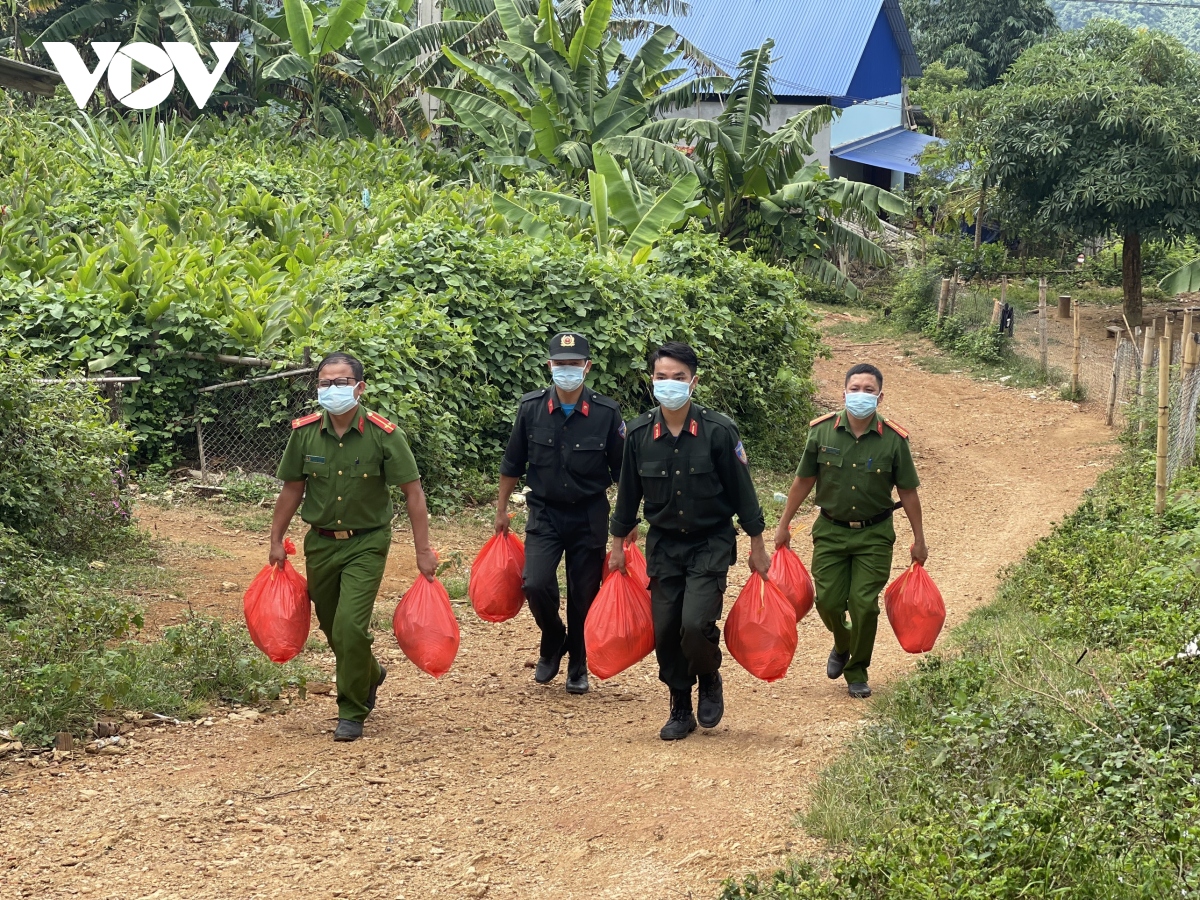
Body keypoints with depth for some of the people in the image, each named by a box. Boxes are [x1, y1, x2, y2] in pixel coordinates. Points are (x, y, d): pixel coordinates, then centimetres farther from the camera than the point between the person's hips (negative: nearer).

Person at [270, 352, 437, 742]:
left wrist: (423, 550, -13)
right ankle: (369, 674, 47)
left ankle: (352, 713, 1)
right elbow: (292, 489, 7)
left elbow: (413, 491, -10)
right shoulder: (305, 432, -5)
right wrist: (277, 541, 9)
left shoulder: (383, 435, -15)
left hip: (366, 544, -4)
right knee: (331, 626, 16)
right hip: (321, 543, 4)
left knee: (351, 625, -16)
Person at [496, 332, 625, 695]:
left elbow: (622, 470, 0)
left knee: (584, 595, 5)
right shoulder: (531, 407, -6)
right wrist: (501, 509, 11)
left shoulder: (606, 412, -10)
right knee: (536, 584, -15)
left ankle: (578, 667, 26)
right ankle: (553, 641, 15)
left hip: (589, 518, 0)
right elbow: (512, 463, 7)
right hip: (544, 515, 0)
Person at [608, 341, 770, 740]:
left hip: (711, 544, -3)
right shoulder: (639, 433, -4)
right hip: (663, 545, 3)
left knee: (696, 623, -18)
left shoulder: (718, 431, -12)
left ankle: (710, 680, 13)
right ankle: (680, 709, 21)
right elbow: (628, 493, 8)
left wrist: (757, 547, 0)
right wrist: (618, 545, 13)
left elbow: (742, 491, -5)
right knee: (665, 630, 2)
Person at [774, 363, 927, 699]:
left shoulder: (893, 439, -10)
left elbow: (907, 492, -1)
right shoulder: (822, 431, -7)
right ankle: (842, 645, 34)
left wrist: (919, 539, 2)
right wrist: (784, 526, 8)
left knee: (864, 604, -4)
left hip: (874, 535, -1)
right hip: (831, 532, 1)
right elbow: (803, 481, 4)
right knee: (828, 601, 0)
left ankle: (857, 672, 16)